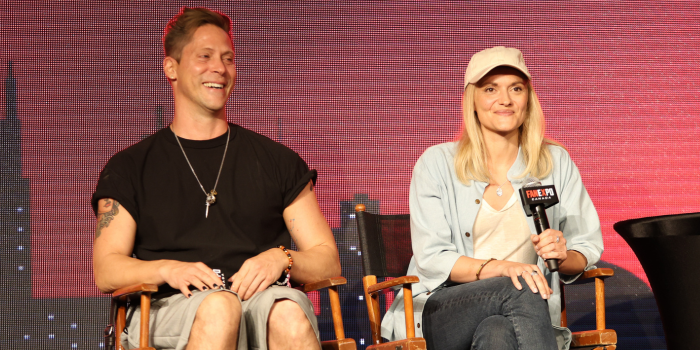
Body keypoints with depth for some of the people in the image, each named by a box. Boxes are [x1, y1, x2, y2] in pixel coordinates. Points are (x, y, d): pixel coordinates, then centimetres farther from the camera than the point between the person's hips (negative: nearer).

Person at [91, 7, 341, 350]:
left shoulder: (276, 160, 22)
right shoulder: (130, 167, 18)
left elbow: (327, 260, 18)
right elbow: (106, 271, 8)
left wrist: (281, 259, -5)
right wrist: (169, 269, -12)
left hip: (261, 299, 1)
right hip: (169, 308, -1)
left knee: (288, 313, -37)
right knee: (218, 307, -38)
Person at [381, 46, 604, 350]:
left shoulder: (556, 163, 13)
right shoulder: (436, 163, 5)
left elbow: (588, 249, 13)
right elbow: (431, 259, -5)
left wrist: (562, 255, -12)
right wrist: (497, 268, -22)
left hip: (522, 318, 1)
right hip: (439, 314, -1)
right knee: (520, 289, -35)